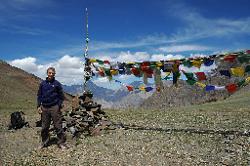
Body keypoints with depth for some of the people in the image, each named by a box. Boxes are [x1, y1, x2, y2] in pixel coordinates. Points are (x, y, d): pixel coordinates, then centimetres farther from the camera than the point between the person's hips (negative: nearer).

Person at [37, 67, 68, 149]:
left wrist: (59, 106, -4)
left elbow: (61, 96, 3)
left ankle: (61, 142, 6)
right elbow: (39, 95, 12)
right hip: (44, 108, 3)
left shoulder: (57, 84, 1)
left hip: (54, 107, -3)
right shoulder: (42, 83, 8)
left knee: (58, 126, -2)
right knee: (44, 127, 11)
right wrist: (39, 106, 4)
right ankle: (44, 142, 25)